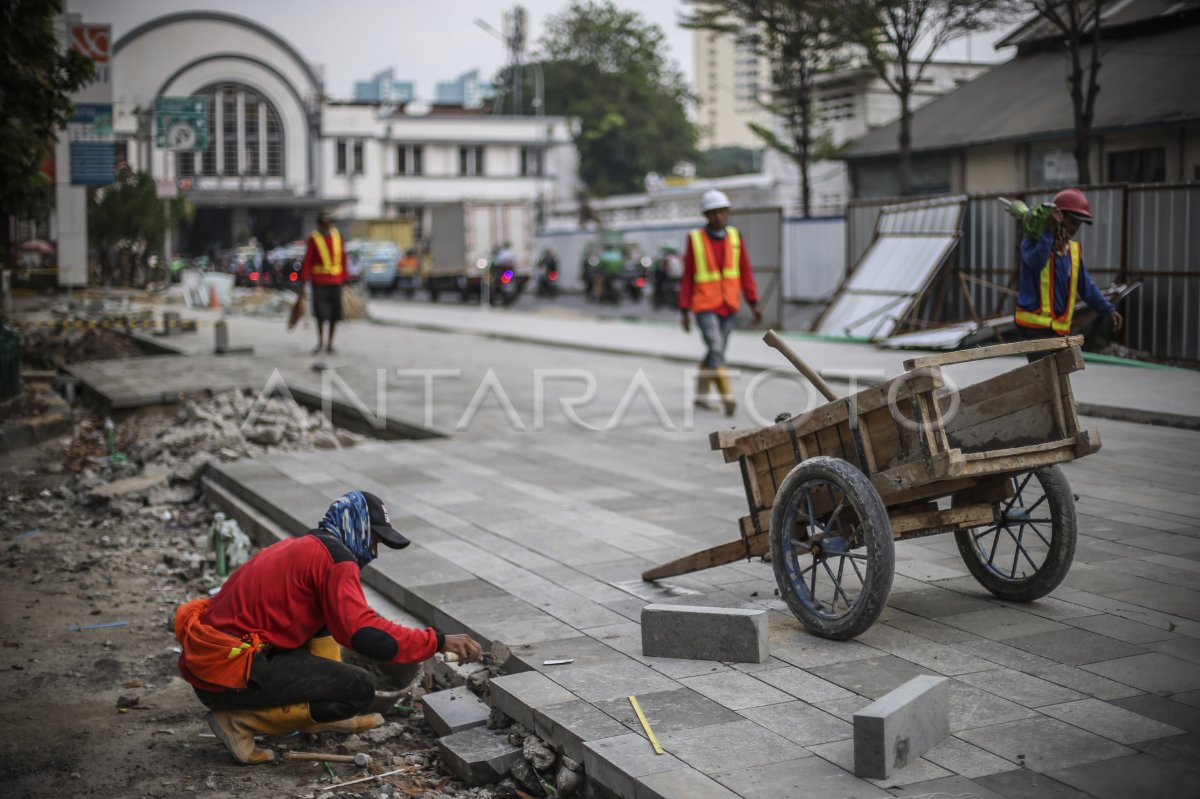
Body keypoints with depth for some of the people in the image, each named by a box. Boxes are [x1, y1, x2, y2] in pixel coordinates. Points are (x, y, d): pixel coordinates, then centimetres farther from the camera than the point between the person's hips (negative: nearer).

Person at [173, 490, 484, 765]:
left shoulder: (301, 548, 17)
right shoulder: (335, 558, -11)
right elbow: (366, 636, -22)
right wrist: (438, 641, -14)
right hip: (228, 674, -10)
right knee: (359, 689, -9)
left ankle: (320, 717, 18)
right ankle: (241, 720, -7)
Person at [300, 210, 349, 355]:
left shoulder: (337, 236, 4)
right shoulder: (314, 239, -8)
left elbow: (343, 258, 8)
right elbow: (307, 261, -9)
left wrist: (346, 279, 8)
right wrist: (303, 282, -11)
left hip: (335, 281, 3)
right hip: (319, 281, -3)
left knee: (334, 313, 3)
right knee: (320, 312, -7)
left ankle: (330, 343, 15)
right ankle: (320, 341, 12)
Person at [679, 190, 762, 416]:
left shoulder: (735, 237, 1)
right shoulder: (695, 239, -6)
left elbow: (745, 272, 3)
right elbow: (687, 277, -2)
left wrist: (754, 304, -4)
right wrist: (684, 311, -3)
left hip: (729, 307, 4)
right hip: (705, 307, -4)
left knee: (715, 352, 12)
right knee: (716, 351, -17)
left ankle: (701, 394, 28)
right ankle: (728, 399, -20)